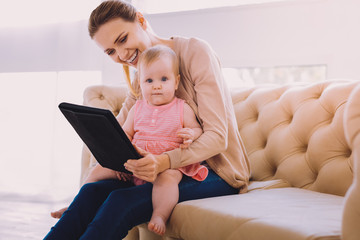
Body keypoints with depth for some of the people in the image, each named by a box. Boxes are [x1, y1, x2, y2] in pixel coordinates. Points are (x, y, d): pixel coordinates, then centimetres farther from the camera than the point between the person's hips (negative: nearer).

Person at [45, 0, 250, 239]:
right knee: (92, 191, -18)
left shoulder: (195, 51, -13)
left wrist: (165, 161, -36)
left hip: (217, 172, -6)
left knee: (122, 201, -28)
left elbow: (217, 137, -20)